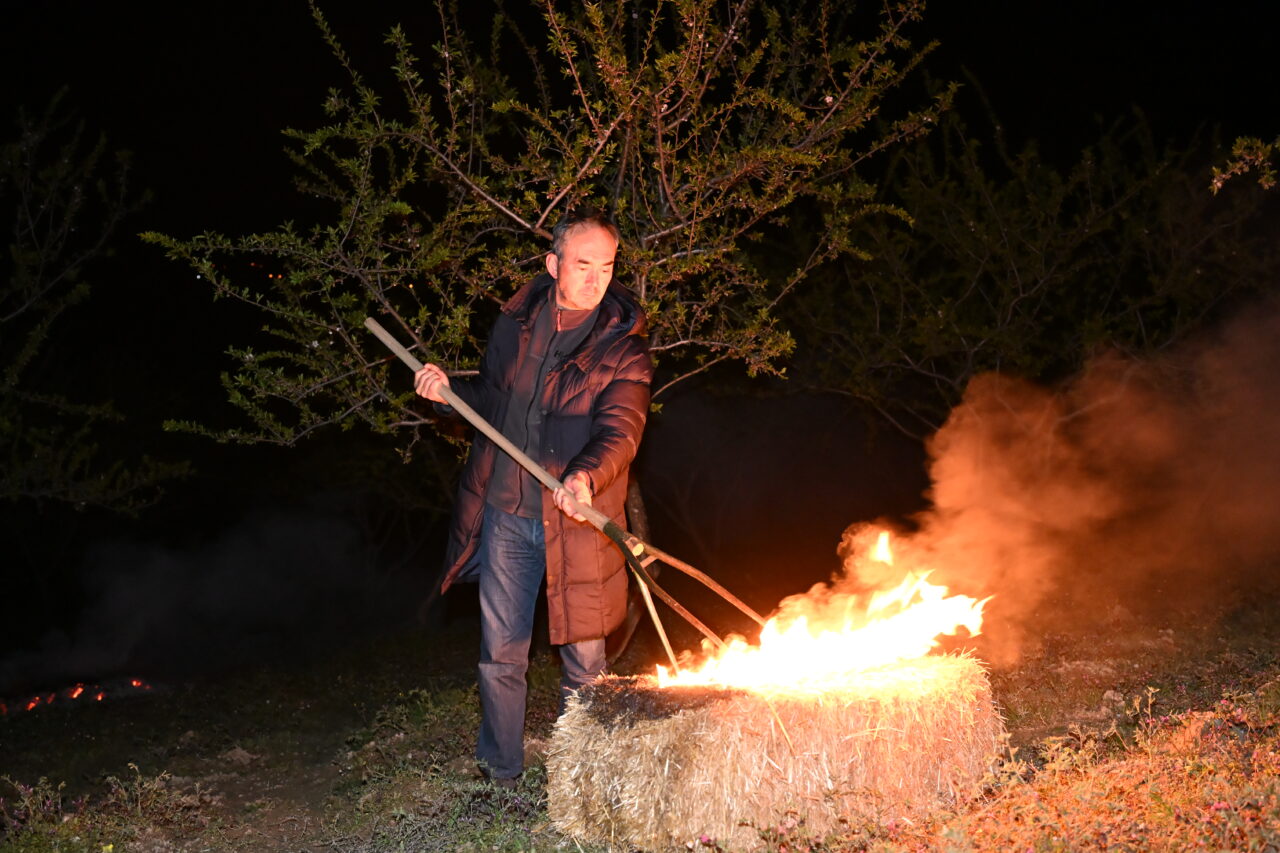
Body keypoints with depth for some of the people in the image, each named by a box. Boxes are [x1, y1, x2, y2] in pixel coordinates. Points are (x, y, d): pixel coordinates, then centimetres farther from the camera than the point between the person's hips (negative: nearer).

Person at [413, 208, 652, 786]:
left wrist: (587, 476, -38)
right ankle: (499, 772, 29)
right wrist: (448, 388, 0)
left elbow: (619, 430, -19)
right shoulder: (515, 323, 5)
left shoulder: (623, 347, -7)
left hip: (575, 522, -3)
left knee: (582, 662, 9)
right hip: (506, 514, 3)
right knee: (500, 653, 11)